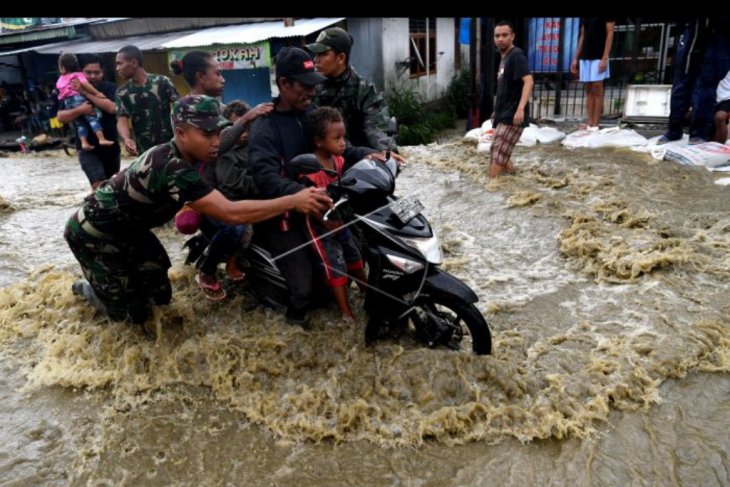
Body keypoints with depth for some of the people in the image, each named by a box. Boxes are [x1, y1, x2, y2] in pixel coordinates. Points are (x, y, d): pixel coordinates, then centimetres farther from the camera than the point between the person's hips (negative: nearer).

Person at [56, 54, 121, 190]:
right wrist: (79, 110, -26)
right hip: (88, 149, -2)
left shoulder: (110, 88, -1)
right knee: (99, 185, -18)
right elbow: (61, 117, -7)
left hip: (111, 147, 2)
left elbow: (113, 108, -21)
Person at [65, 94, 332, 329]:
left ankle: (102, 284, 34)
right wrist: (293, 201, -43)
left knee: (160, 295, 10)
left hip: (127, 228, 8)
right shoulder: (172, 169, -38)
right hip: (94, 234, -8)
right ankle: (87, 290, 28)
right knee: (134, 313, 0)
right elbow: (231, 213, -44)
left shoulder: (173, 154, -9)